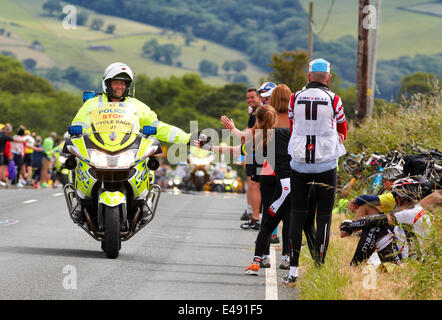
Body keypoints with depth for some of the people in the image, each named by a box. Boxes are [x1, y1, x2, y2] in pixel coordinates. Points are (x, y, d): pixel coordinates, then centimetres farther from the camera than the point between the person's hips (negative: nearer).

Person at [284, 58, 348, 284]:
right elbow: (343, 132, 10)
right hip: (325, 164, -2)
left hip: (299, 163, 2)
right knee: (324, 215, 2)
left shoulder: (295, 98, 2)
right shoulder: (333, 99, -4)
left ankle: (293, 270, 5)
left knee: (297, 215, 7)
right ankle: (319, 267, -2)